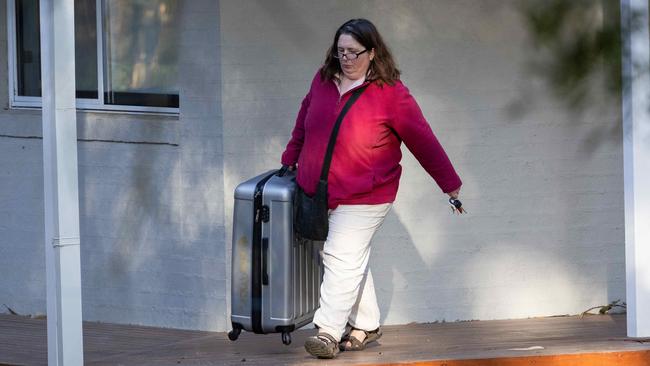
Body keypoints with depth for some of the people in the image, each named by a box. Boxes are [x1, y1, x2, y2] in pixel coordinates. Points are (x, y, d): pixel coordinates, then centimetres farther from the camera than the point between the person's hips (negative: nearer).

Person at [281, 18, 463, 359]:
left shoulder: (391, 93, -13)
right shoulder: (323, 80, 2)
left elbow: (423, 141, -8)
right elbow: (305, 121, 20)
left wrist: (450, 184, -4)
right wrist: (290, 160, 25)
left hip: (363, 197, -6)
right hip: (318, 191, 6)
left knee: (343, 259, -12)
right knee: (351, 261, 14)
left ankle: (329, 331, -12)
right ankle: (366, 325, 27)